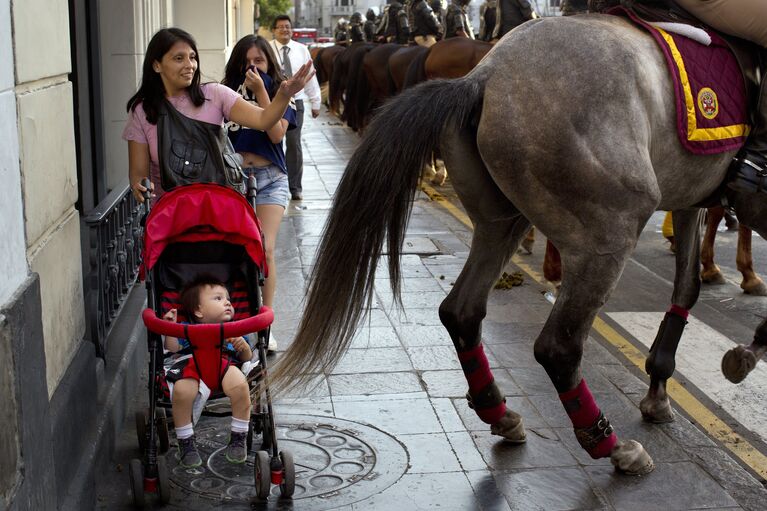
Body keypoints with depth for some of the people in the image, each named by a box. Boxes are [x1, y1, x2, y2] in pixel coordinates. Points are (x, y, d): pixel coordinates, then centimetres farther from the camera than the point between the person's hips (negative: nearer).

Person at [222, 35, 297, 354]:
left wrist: (260, 91, -13)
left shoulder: (278, 94, 6)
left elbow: (276, 133, -11)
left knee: (264, 250, -10)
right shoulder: (228, 93, 6)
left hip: (269, 178, -1)